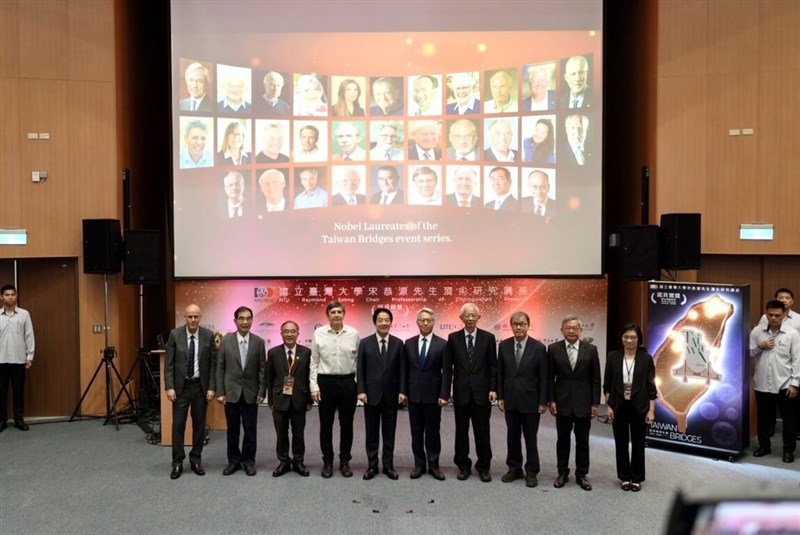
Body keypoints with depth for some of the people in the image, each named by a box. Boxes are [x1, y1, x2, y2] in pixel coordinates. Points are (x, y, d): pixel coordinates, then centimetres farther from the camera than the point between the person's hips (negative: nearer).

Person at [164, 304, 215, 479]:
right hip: (181, 386, -1)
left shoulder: (208, 335, -3)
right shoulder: (175, 335, -5)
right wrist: (169, 387, -10)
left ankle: (196, 459, 21)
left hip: (200, 386, 1)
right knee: (178, 425, 2)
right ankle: (177, 462, 12)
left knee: (199, 424, 8)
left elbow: (213, 363, -1)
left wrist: (211, 387, -5)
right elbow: (169, 363, -4)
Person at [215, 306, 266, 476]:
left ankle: (248, 461, 19)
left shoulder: (259, 342, -1)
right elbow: (220, 368, -1)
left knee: (250, 429, 5)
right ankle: (234, 461, 22)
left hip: (251, 393, 0)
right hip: (231, 392, 0)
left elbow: (262, 369, 0)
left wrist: (262, 392, -5)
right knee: (232, 429, 9)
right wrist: (220, 392, -5)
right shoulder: (226, 340, -2)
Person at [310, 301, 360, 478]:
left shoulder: (353, 333, -2)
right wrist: (314, 386, -4)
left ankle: (345, 461, 22)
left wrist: (359, 383, -1)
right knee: (326, 424, 8)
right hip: (326, 382, 0)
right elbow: (314, 362, 1)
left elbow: (358, 359, 3)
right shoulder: (319, 334, -3)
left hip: (348, 382, 1)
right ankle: (327, 461, 22)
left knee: (346, 424, 9)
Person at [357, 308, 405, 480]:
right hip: (371, 394, -1)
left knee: (389, 432, 8)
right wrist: (361, 391, -9)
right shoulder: (365, 343, 0)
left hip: (391, 394, 1)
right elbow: (360, 369, -1)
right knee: (372, 432, 7)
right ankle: (372, 465, 17)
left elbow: (402, 369, 1)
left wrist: (402, 391, -5)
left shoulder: (398, 343, 2)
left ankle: (388, 465, 18)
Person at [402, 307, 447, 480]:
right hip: (414, 394, 3)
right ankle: (419, 464, 19)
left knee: (433, 431, 6)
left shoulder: (442, 344, -4)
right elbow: (405, 369, 6)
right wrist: (403, 391, 0)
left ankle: (433, 465, 16)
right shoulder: (409, 343, 5)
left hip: (433, 394, -2)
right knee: (416, 431, 9)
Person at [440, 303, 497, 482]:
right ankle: (463, 466, 23)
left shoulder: (488, 337, 0)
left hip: (482, 393, -1)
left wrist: (493, 388, -8)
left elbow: (493, 366, 1)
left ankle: (484, 467, 19)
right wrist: (444, 393, -5)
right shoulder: (453, 338, 1)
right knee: (461, 431, 10)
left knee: (482, 432, 5)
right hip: (461, 393, 1)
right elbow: (447, 368, 0)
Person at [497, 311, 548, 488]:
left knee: (530, 438, 6)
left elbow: (543, 377, -6)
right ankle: (514, 468, 25)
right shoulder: (504, 345, 0)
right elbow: (500, 373, 5)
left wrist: (543, 402, -8)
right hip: (510, 400, 3)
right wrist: (500, 396, 2)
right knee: (512, 436, 12)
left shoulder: (538, 347, -8)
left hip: (530, 401, -3)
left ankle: (531, 472, 19)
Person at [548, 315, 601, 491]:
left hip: (583, 403, 0)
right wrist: (551, 400, -4)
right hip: (562, 402, 0)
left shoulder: (591, 349, -2)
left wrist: (595, 403, -3)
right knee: (562, 440, 10)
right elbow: (550, 378, 1)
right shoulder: (553, 349, -2)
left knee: (582, 441, 8)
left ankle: (581, 475, 21)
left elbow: (595, 379, 0)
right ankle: (562, 473, 22)